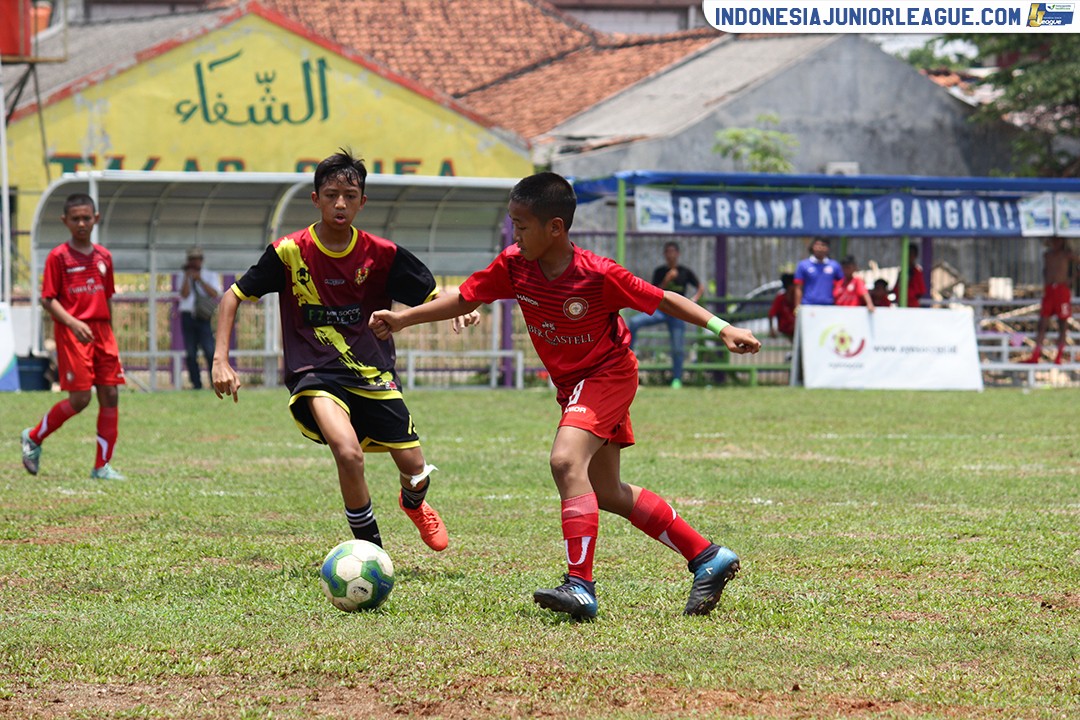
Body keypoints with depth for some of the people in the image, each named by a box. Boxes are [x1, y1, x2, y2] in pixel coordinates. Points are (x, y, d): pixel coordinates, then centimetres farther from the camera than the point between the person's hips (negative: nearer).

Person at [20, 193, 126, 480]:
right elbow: (47, 299, -7)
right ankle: (33, 437, 13)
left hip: (101, 330, 6)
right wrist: (72, 322, -21)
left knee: (110, 395, -1)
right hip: (71, 332, -5)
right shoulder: (58, 257, -4)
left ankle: (102, 465, 4)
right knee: (80, 398, -10)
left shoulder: (103, 257, 12)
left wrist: (109, 335, 15)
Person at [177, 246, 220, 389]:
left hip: (204, 318, -2)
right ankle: (196, 384, 2)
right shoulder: (184, 277, 14)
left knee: (210, 352, -14)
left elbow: (214, 294, -4)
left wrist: (199, 280, -9)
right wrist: (187, 276, -6)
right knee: (191, 354, -1)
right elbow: (185, 294, -2)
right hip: (187, 317, 2)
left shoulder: (211, 276, 12)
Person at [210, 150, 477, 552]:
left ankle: (414, 504, 44)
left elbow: (429, 297, 5)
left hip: (373, 373, 3)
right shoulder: (290, 252, -8)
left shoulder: (381, 254, -3)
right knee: (349, 453, -29)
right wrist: (221, 361, -10)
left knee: (415, 469, 3)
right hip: (315, 375, -3)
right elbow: (233, 296, -1)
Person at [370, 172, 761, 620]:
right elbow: (465, 299, 1)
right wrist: (402, 319, -6)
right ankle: (708, 558, 21)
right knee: (606, 493, 12)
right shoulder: (513, 266, -10)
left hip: (609, 373, -8)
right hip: (572, 384, 8)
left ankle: (580, 586, -31)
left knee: (566, 461, -28)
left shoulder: (599, 275, -25)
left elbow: (663, 300, -17)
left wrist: (723, 329, -21)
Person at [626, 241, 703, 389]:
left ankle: (677, 379, 13)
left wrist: (693, 300, -5)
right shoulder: (659, 272, 4)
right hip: (660, 309, 1)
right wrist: (666, 280, -17)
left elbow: (700, 288, 13)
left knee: (677, 348, -1)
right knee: (634, 322, -23)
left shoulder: (685, 272, 3)